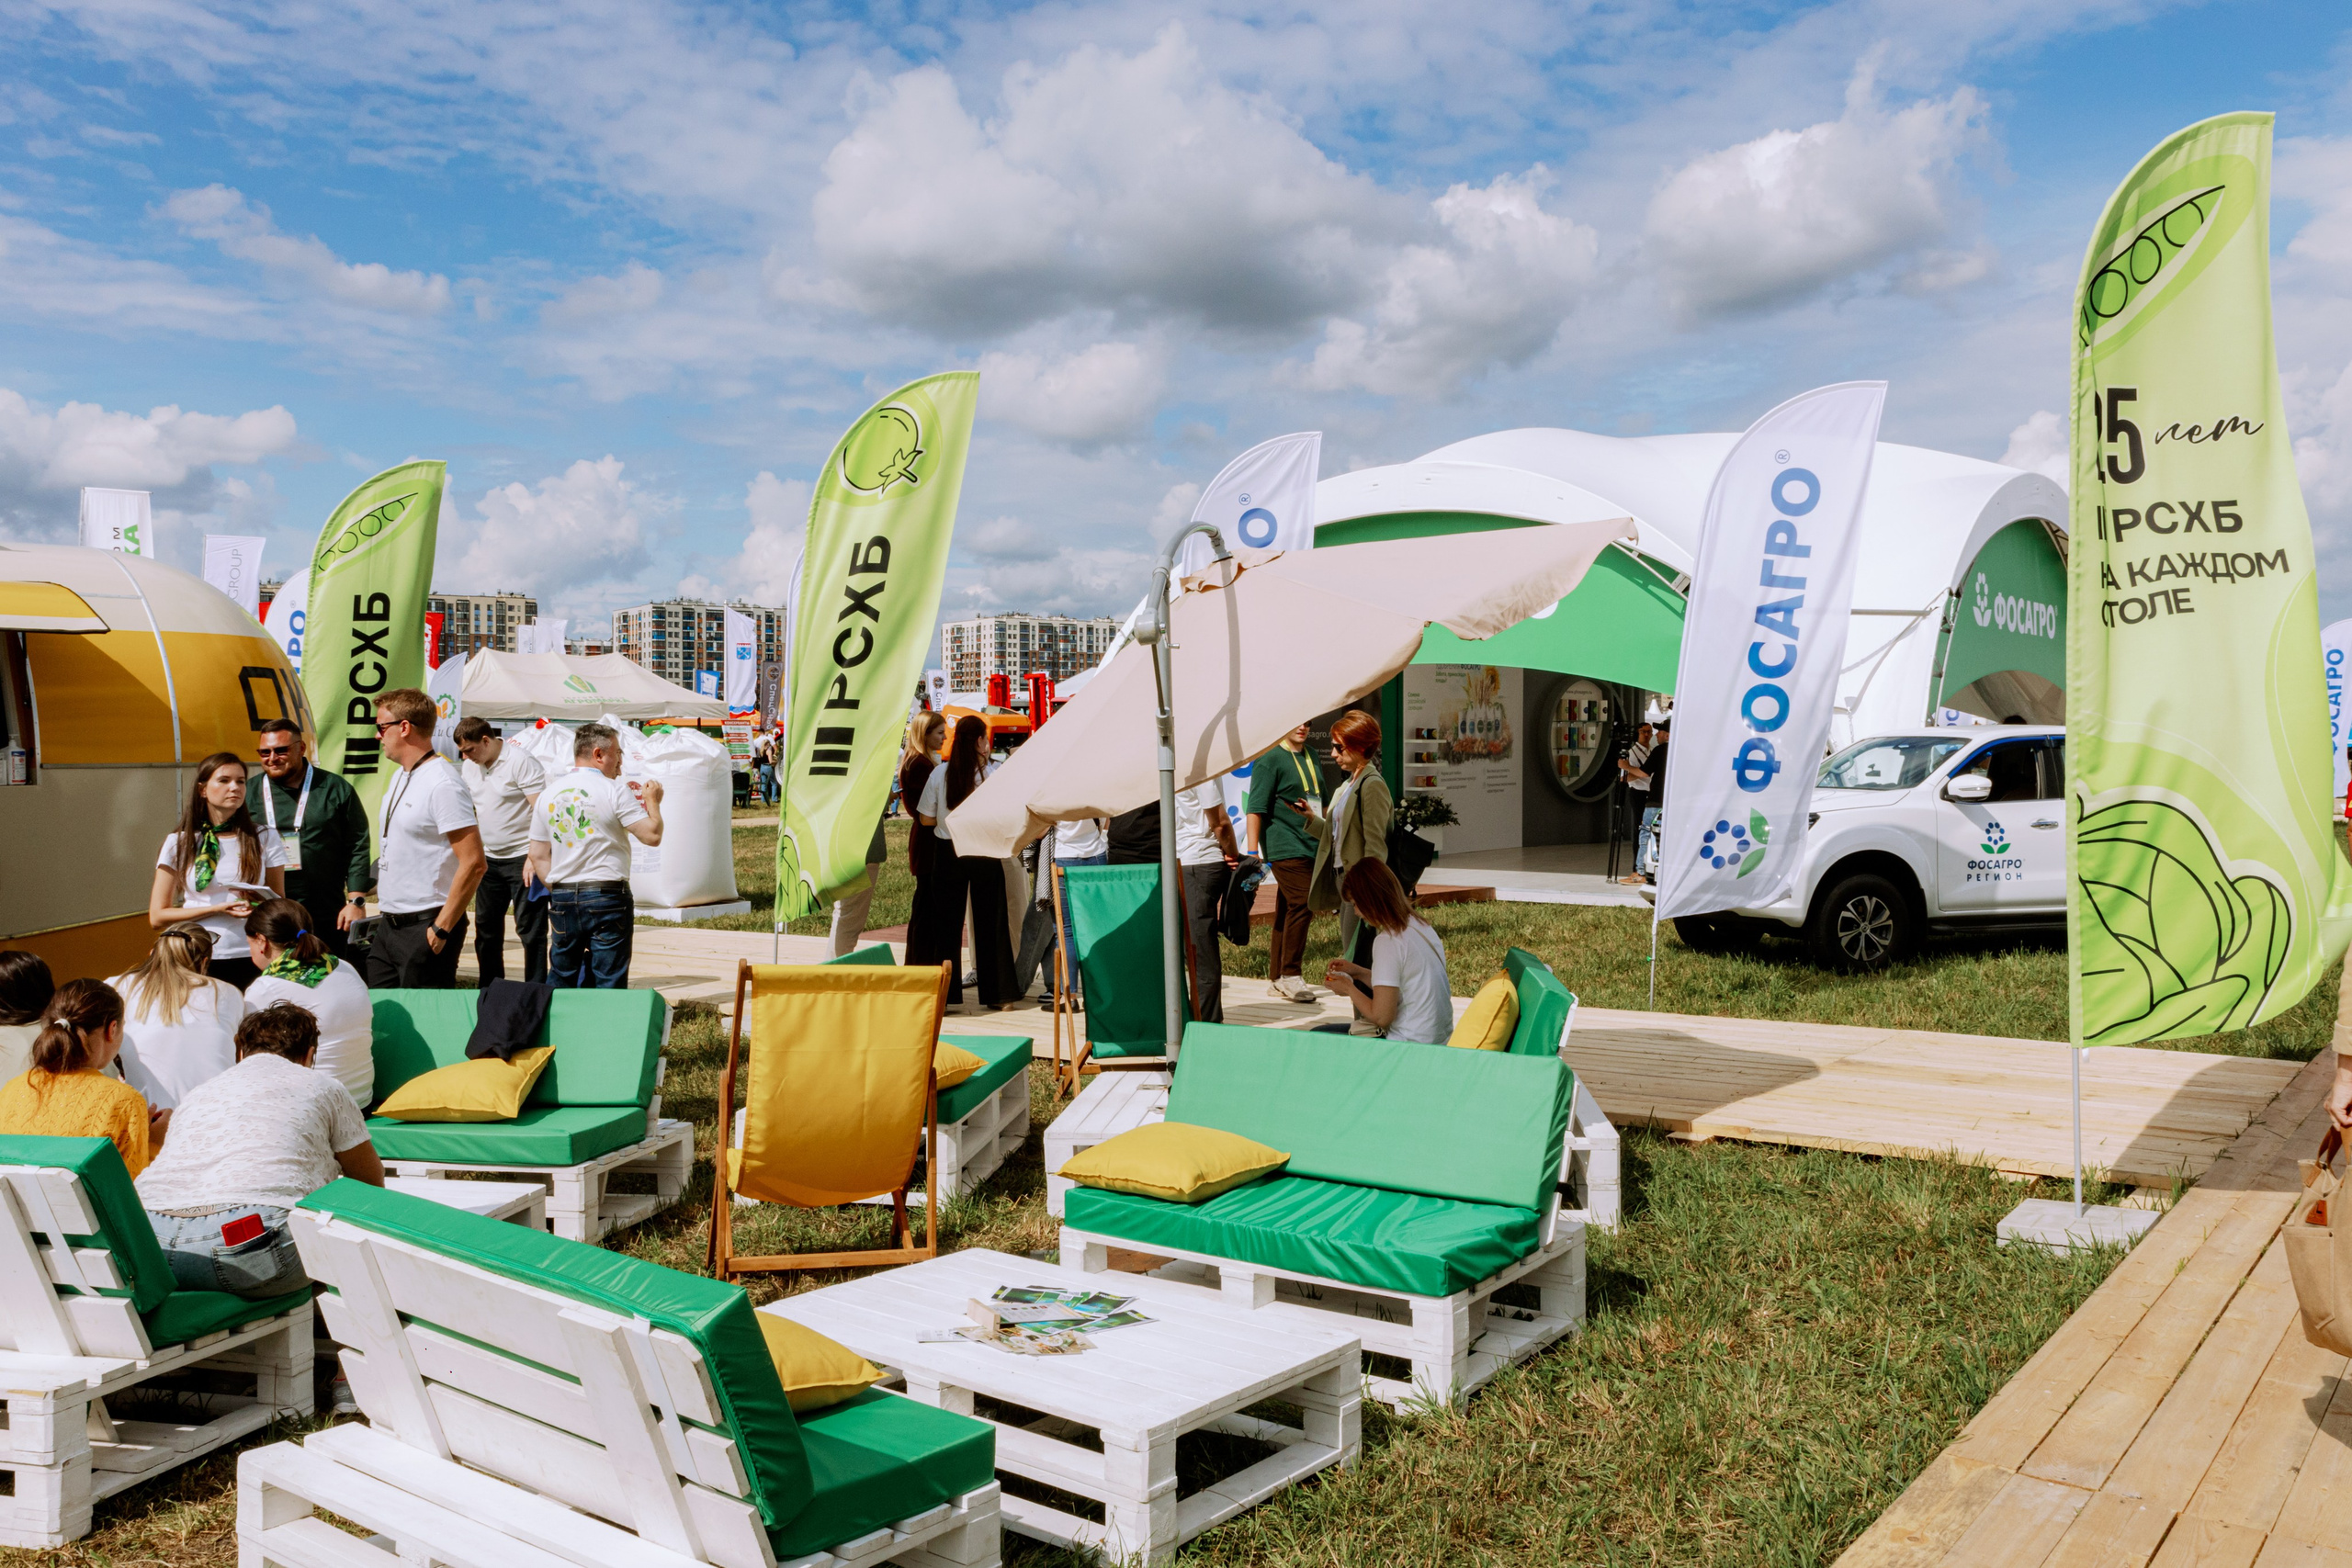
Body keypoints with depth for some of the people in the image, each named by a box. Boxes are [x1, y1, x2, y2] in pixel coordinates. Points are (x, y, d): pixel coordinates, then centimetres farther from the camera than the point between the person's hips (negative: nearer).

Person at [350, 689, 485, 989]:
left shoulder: (442, 785, -17)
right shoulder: (400, 777, 13)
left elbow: (473, 864, -22)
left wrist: (441, 929, -20)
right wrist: (356, 901, 18)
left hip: (425, 927, -9)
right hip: (388, 924, 9)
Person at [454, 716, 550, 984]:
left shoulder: (521, 762, -14)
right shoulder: (469, 767, 8)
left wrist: (534, 858, -22)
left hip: (522, 859, -8)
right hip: (489, 859, 8)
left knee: (530, 930, -5)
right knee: (485, 928, 13)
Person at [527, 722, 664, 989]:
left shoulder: (548, 794, 9)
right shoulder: (614, 791, -9)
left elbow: (538, 856, 10)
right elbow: (652, 836, -12)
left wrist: (558, 892, 16)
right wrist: (653, 801, 5)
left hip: (562, 899, 5)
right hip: (607, 897, -5)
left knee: (560, 979, 16)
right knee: (608, 983, 1)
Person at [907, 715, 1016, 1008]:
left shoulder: (939, 773, -4)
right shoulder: (992, 774, -10)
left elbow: (926, 820, -1)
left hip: (947, 854, 1)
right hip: (984, 855, -1)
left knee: (947, 923, 8)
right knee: (989, 923, 6)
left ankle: (946, 993, 8)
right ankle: (996, 993, 10)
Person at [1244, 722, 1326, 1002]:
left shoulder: (1310, 756, 17)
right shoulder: (1269, 758, -7)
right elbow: (1256, 808, -12)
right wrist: (1252, 851, -18)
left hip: (1311, 847, 8)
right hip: (1285, 848, -8)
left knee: (1287, 910, 10)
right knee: (1301, 904, -15)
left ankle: (1277, 978, 15)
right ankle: (1290, 974, -7)